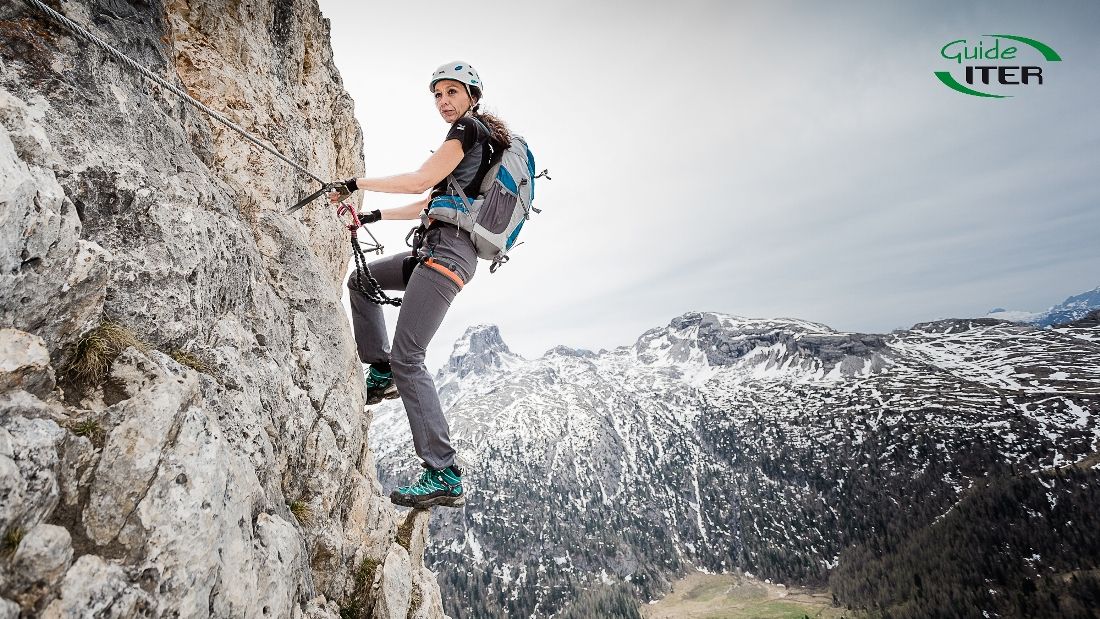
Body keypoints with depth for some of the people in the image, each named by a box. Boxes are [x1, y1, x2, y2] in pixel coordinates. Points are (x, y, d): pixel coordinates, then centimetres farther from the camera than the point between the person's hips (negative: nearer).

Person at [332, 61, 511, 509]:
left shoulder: (469, 127, -2)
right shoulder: (475, 139, 27)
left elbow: (420, 181, -11)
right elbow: (431, 203, 28)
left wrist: (358, 183, 0)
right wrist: (374, 216, 28)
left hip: (448, 249, -10)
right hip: (439, 248, 10)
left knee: (407, 358, -15)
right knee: (361, 280, 24)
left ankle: (444, 476, -14)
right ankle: (381, 374, 18)